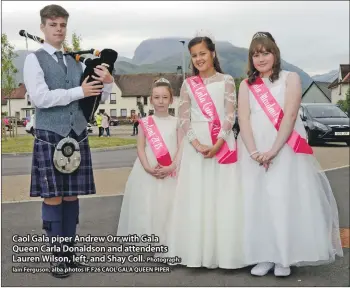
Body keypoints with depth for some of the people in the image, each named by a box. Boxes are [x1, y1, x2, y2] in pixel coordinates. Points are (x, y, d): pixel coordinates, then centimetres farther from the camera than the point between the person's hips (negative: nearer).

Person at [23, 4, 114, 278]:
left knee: (72, 196, 9)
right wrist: (79, 92, -12)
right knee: (53, 197, 0)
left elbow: (98, 97, 16)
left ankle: (69, 253, 21)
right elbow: (40, 98, -15)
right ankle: (57, 256, 13)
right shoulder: (34, 59, -1)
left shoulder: (76, 62, 14)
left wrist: (108, 82, -6)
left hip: (77, 136, 5)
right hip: (49, 137, -4)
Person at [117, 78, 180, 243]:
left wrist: (171, 167, -15)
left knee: (168, 207, 1)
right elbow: (140, 148, 1)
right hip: (147, 172, 0)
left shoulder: (176, 122, 6)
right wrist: (148, 168, -14)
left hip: (170, 173, 0)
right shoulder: (145, 122, 6)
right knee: (146, 207, 0)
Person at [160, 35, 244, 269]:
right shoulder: (188, 84, 10)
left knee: (223, 196, -2)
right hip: (196, 143, 2)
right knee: (196, 197, 1)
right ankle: (198, 251, 9)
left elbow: (230, 115, -2)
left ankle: (222, 250, 6)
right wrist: (197, 144, -11)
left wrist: (218, 143, -14)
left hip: (223, 143, -1)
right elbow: (183, 119, 4)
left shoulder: (226, 81, 6)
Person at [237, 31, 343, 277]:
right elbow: (243, 119, 2)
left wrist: (273, 150, -18)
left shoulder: (290, 78, 6)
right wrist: (254, 152, -14)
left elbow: (290, 115, -7)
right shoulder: (246, 85, 15)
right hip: (253, 150, 3)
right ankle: (264, 256, 7)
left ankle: (284, 257, 2)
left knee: (284, 199, -8)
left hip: (285, 149, -3)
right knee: (256, 200, -1)